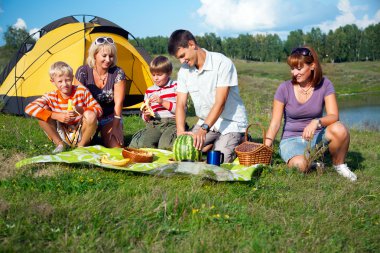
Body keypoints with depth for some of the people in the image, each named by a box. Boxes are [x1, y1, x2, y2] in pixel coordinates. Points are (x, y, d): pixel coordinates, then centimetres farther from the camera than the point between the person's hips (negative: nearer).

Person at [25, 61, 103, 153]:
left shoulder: (82, 91, -11)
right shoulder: (51, 97, -9)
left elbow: (98, 109, -12)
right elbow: (29, 108, -23)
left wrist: (82, 110, -34)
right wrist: (56, 116, -30)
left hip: (81, 135, -1)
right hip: (62, 135, 1)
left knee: (90, 115, -32)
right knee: (41, 114, -19)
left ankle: (81, 145, -6)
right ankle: (59, 144, -4)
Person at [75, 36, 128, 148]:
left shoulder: (118, 73, -14)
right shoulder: (83, 72, -13)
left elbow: (118, 103, -16)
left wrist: (115, 127, -19)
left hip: (110, 118, 0)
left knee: (115, 147, -18)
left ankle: (104, 136, 16)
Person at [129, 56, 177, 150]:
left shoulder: (176, 87, 6)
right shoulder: (149, 91, 19)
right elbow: (145, 117, 25)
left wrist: (162, 102, -13)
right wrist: (146, 115, -1)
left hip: (172, 122, -4)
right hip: (154, 124, 4)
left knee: (165, 145, -34)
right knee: (141, 144, -25)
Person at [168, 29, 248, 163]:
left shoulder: (223, 63, -22)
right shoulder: (184, 70, -3)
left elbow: (220, 102, -27)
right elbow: (181, 104, -6)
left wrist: (204, 129, -37)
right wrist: (180, 131, -23)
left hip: (231, 123, -5)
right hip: (206, 122, 6)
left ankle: (238, 141, 8)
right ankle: (212, 144, 14)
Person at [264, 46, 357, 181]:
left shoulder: (324, 84, -7)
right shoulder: (284, 88, -10)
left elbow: (334, 116, -16)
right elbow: (275, 123, -9)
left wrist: (316, 122, -37)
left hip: (316, 135, 2)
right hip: (291, 139, -2)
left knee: (339, 130, -31)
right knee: (301, 165, -34)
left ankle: (339, 165, -2)